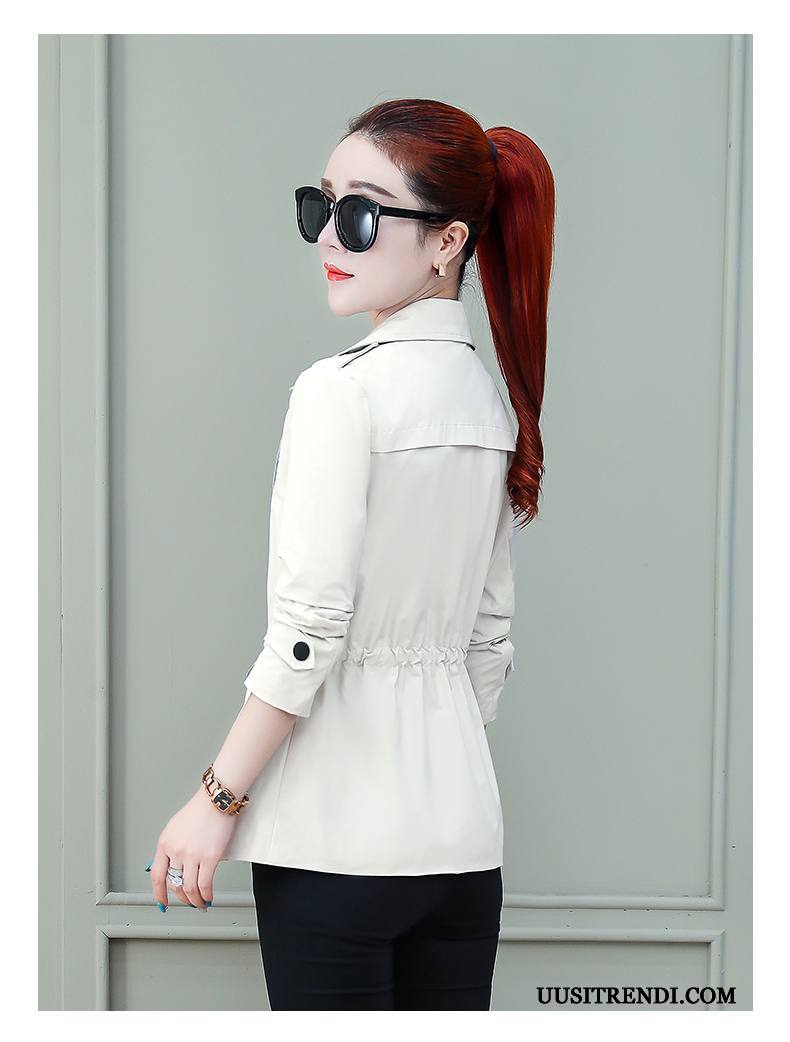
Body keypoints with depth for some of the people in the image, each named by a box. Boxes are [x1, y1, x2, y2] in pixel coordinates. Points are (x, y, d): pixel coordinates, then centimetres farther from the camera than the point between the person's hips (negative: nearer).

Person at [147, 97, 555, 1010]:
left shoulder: (341, 388, -13)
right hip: (463, 832, 7)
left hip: (336, 835, -7)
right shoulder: (492, 400, 9)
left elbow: (309, 630, -16)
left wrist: (215, 800, -9)